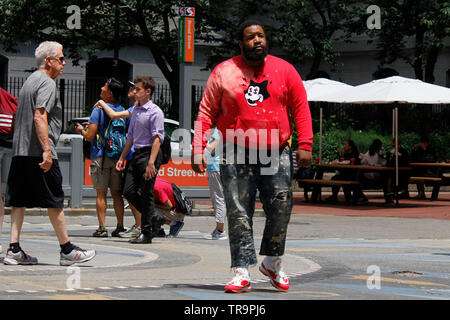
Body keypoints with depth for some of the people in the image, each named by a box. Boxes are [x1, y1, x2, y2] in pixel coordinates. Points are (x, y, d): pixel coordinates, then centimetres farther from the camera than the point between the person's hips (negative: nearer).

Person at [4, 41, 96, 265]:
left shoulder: (30, 81, 21)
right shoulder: (46, 83, -9)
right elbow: (39, 117, -21)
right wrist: (47, 150, -25)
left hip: (20, 152, 9)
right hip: (38, 153, -9)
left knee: (19, 200, 6)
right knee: (55, 201, -2)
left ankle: (13, 249, 3)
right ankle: (67, 250, 4)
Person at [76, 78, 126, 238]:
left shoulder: (98, 110, -11)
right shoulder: (122, 111, 6)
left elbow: (90, 136, -14)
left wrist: (81, 130, 9)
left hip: (100, 156, -5)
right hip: (117, 157, 5)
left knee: (101, 194, -1)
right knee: (116, 193, 10)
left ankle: (102, 228, -3)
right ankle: (120, 226, 9)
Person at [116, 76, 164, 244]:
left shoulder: (155, 112, -10)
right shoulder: (135, 110, 17)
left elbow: (157, 138, -16)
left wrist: (151, 162, -24)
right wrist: (122, 158, 21)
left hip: (149, 153, -9)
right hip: (136, 154, 9)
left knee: (146, 194, -5)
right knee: (128, 191, 5)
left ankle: (147, 232, 2)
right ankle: (153, 221, 18)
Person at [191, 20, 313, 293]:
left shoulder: (284, 70, 7)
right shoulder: (223, 73, 4)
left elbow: (301, 107, 8)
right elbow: (207, 112, 4)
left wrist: (305, 145, -2)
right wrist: (198, 148, -6)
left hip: (277, 153, 1)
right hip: (237, 155, -1)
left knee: (281, 206, -5)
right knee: (239, 214, -3)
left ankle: (272, 262, 17)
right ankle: (242, 273, 0)